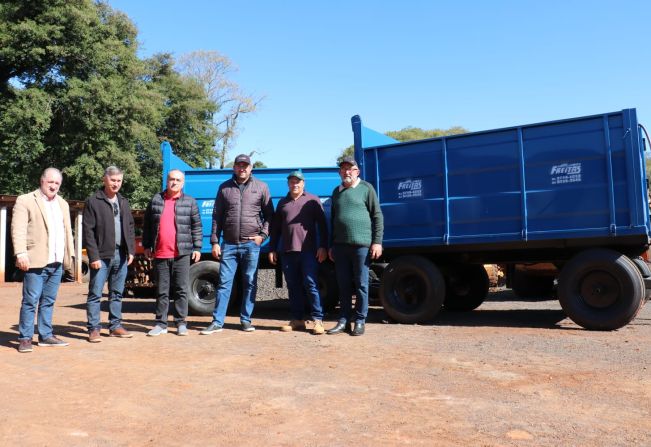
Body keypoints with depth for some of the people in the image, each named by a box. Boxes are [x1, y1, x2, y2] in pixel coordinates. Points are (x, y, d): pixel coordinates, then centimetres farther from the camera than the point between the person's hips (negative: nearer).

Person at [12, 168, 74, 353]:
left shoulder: (63, 204, 19)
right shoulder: (25, 201, 0)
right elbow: (18, 229, -9)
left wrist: (68, 257, 14)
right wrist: (21, 253, -19)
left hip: (57, 263, 6)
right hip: (36, 261, -6)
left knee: (48, 302, 12)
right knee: (30, 301, -2)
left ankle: (45, 335, 19)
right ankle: (25, 338, 6)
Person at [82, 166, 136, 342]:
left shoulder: (123, 202, 15)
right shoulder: (93, 202, -4)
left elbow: (130, 227, 17)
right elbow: (88, 231, -8)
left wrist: (131, 250, 7)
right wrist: (94, 256, -14)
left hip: (121, 255, 6)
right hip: (102, 255, -5)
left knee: (117, 294, 12)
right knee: (95, 294, -1)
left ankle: (115, 326, 20)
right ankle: (94, 329, 6)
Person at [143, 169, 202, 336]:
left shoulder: (190, 202, 5)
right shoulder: (156, 200, 10)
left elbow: (196, 227, 4)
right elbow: (147, 225, 14)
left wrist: (197, 248, -1)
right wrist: (147, 246, 9)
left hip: (181, 254, -2)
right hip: (160, 254, 2)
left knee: (181, 290, 3)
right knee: (162, 291, 8)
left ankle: (181, 323, 11)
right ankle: (161, 323, 15)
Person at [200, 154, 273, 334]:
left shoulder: (261, 187, 5)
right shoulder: (224, 188, 9)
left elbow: (269, 215, 8)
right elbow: (217, 217, 8)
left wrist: (262, 235, -5)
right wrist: (215, 242, 2)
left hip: (251, 244, -1)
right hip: (229, 244, 1)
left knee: (249, 284, 6)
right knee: (224, 283, 1)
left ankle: (246, 320, 17)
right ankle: (217, 322, 6)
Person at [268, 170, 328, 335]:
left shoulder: (313, 200, 7)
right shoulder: (282, 203, 19)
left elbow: (322, 225, 2)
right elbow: (276, 228, 20)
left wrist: (323, 247, -7)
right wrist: (272, 249, 12)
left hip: (308, 251, -4)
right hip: (287, 252, 4)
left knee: (311, 285, -7)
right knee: (293, 287, 6)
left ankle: (318, 320, -4)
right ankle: (297, 320, 13)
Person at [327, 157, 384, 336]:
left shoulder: (366, 188, 2)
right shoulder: (337, 192, 16)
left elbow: (377, 216, -1)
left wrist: (377, 242, -8)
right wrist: (331, 245, 19)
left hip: (362, 244, -4)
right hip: (340, 245, 5)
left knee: (361, 284, 1)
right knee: (343, 285, 8)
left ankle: (360, 321, 9)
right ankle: (343, 320, 15)